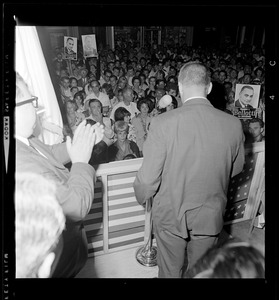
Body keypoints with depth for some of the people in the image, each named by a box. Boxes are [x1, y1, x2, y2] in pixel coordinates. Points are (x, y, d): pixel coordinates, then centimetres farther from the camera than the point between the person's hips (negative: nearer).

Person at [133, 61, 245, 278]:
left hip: (170, 215, -2)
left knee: (170, 271, 24)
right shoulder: (234, 125, -14)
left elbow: (148, 177, -20)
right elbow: (236, 168, 2)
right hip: (211, 217, 3)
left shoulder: (163, 123, -24)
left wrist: (141, 197, 2)